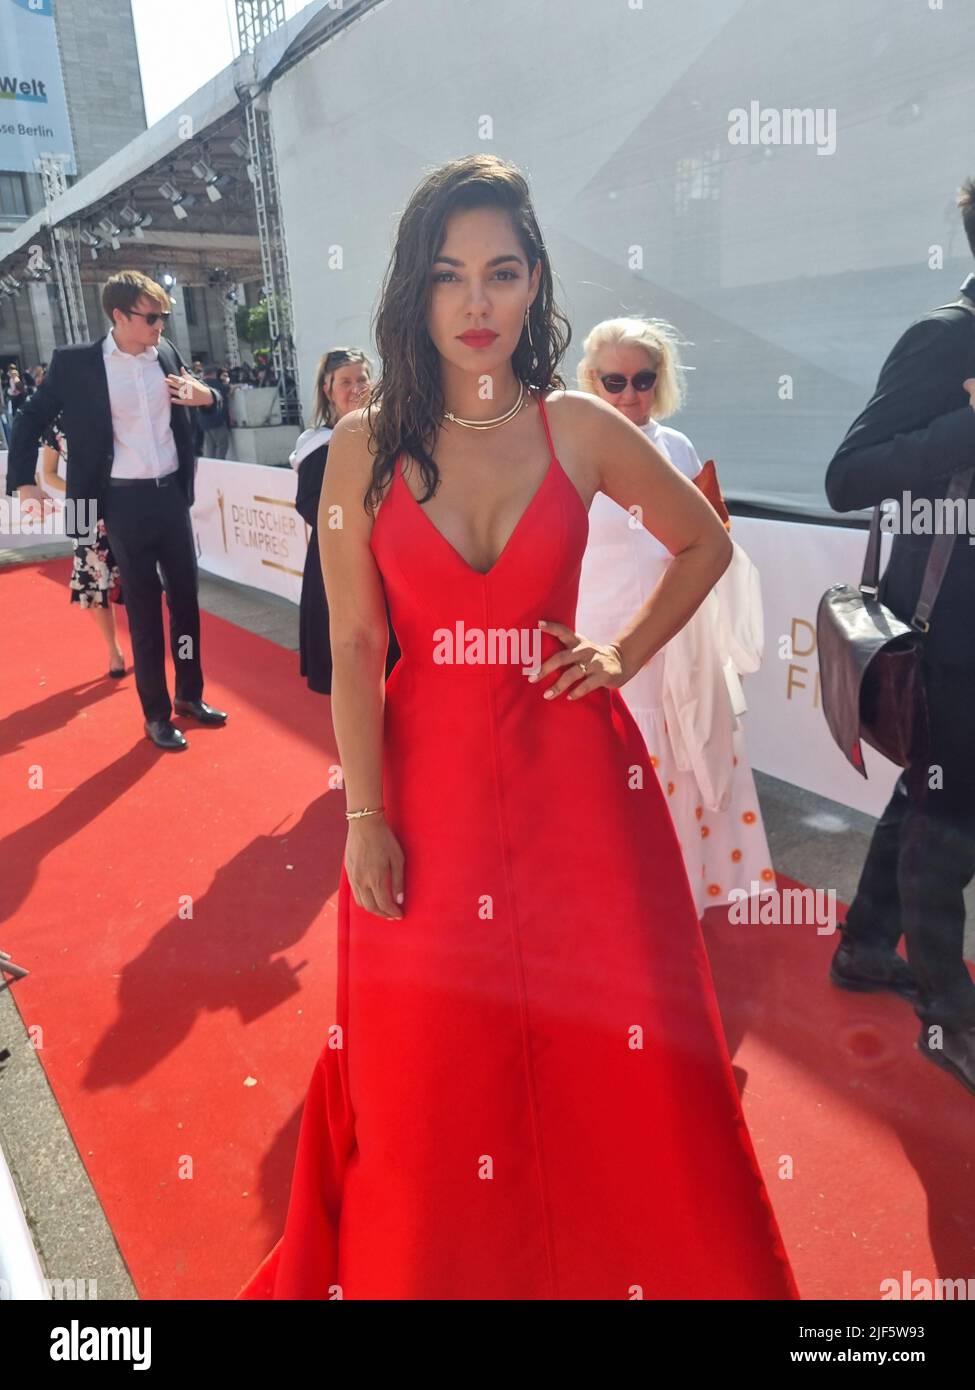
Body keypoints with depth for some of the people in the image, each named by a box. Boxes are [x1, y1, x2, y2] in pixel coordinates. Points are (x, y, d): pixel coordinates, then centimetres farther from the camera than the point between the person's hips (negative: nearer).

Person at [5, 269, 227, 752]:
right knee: (144, 608, 3)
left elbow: (194, 399, 20)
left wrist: (206, 397, -3)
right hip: (126, 500, -4)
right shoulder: (75, 362, -7)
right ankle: (156, 713, 15)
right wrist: (23, 481, -3)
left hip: (172, 493, 4)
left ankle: (190, 694, 29)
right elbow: (31, 420, 3)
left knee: (186, 596, 12)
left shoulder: (166, 352, 4)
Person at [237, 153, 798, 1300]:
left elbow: (704, 542, 13)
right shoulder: (366, 445, -1)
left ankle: (633, 1262, 37)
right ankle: (423, 1268, 40)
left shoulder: (581, 429, -1)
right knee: (428, 1070, 11)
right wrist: (366, 817, -9)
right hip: (423, 774, 0)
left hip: (570, 770, 1)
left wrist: (626, 655, 2)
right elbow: (354, 648, -4)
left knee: (614, 1050, 7)